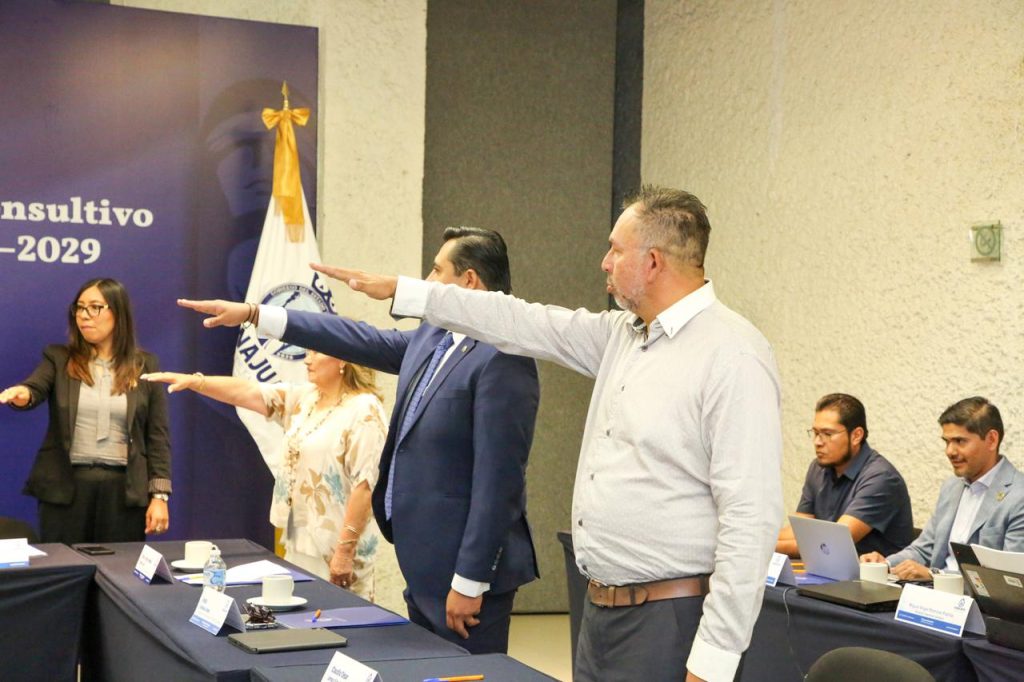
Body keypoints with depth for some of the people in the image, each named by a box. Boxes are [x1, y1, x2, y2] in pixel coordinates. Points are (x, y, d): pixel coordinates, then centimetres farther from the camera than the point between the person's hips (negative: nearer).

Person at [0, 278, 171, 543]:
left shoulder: (145, 365, 6)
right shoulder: (58, 359, 8)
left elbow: (157, 436, 4)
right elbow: (34, 388, -12)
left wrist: (159, 495, -3)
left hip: (124, 489, 0)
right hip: (65, 487, 0)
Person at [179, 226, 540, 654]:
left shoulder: (503, 361, -19)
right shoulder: (431, 339, 9)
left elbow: (496, 480, -21)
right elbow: (361, 342, 17)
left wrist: (470, 582, -20)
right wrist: (252, 314, 18)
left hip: (464, 572, -9)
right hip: (424, 568, 9)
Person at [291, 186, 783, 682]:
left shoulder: (734, 357, -16)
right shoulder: (624, 334, 10)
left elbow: (750, 516, -20)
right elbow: (523, 324, 17)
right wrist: (399, 291, 19)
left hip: (669, 622, -8)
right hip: (600, 609, 8)